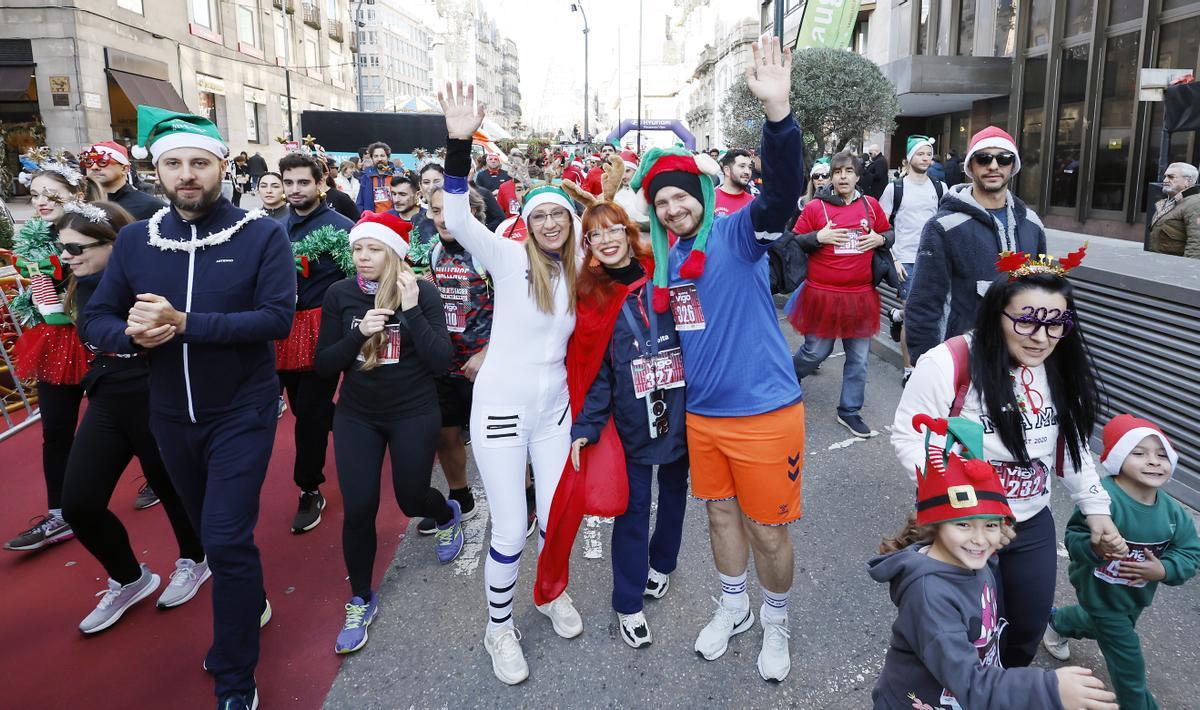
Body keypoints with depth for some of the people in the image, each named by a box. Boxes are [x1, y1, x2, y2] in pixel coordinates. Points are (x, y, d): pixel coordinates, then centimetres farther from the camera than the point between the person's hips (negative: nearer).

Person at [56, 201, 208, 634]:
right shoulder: (85, 285, 5)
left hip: (156, 402, -7)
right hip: (107, 402, 7)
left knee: (170, 488, 12)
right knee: (79, 504, 5)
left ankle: (194, 560, 41)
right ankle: (129, 580, 29)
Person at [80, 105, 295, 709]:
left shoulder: (261, 234, -11)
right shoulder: (135, 240, 1)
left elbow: (278, 318, -22)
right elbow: (94, 322, 0)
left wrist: (183, 324, -28)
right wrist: (132, 332, -22)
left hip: (242, 412, -5)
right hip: (171, 415, 5)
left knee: (226, 540, -9)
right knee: (209, 529, 20)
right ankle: (249, 606, 47)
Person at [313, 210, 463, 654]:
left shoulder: (423, 292, -12)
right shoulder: (340, 295, -6)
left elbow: (440, 362, -17)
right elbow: (324, 366, -5)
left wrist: (411, 310, -26)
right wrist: (358, 334, -22)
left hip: (414, 414, -2)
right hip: (356, 416, 2)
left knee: (411, 500, 10)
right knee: (358, 509, -2)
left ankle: (448, 515, 48)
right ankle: (361, 600, 20)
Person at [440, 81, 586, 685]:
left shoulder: (576, 273, 5)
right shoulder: (509, 258, -10)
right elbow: (458, 220, -27)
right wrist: (460, 144, -37)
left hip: (554, 407, 5)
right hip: (501, 406, -4)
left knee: (556, 517, 12)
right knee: (510, 530, 0)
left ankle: (553, 593, 42)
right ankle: (498, 627, 25)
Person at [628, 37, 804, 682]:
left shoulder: (737, 235, -10)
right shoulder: (666, 262, 7)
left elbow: (782, 193, -30)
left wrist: (777, 112, -44)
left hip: (763, 412, -6)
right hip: (701, 415, 6)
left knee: (767, 529, 7)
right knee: (720, 512, 20)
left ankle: (775, 622, 33)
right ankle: (734, 607, 43)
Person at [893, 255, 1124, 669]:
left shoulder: (1061, 370, -2)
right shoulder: (949, 364, -25)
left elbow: (1071, 445, 11)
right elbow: (909, 439, -21)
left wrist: (1096, 508, 8)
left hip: (1033, 525, 6)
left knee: (1029, 628, 20)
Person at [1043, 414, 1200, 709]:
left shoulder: (1173, 512, -12)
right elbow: (1074, 537, -30)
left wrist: (1162, 570, -24)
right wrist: (1096, 546, -50)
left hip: (1137, 595, 8)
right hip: (1101, 593, -7)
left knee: (1100, 625, 35)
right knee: (1128, 659, 4)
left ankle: (1056, 622, 64)